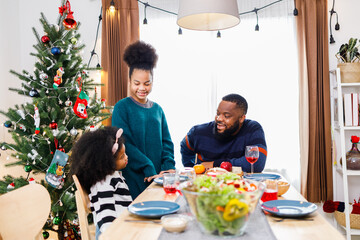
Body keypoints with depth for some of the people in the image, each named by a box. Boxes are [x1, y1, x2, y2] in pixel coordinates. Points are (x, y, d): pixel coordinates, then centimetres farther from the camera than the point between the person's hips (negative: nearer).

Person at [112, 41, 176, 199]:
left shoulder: (157, 109, 11)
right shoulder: (122, 107, -5)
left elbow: (166, 141, 11)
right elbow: (124, 143, -13)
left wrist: (168, 167, -5)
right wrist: (148, 169, -18)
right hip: (134, 178, -4)